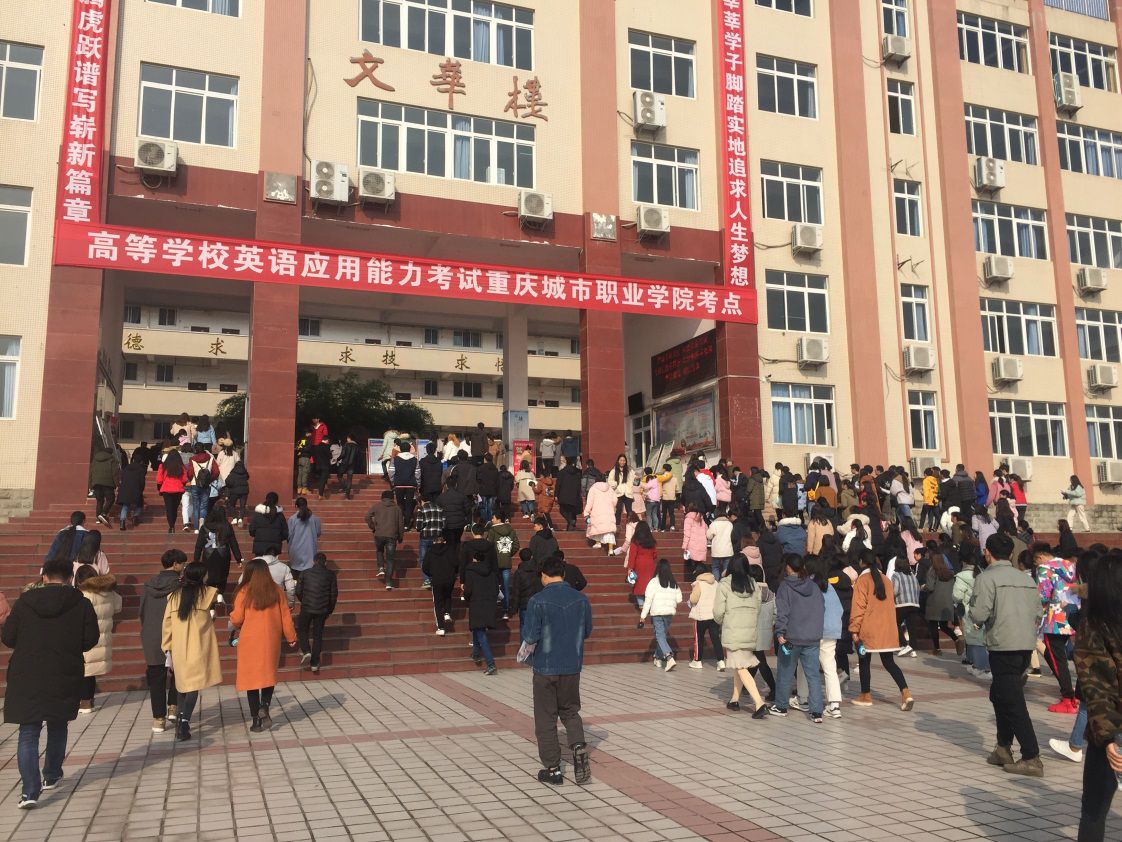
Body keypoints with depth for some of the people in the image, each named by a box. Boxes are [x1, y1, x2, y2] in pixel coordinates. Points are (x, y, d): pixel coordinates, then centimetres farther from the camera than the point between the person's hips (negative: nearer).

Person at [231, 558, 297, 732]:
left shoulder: (244, 592, -8)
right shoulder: (276, 590, -1)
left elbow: (236, 619, -6)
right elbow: (285, 616, 3)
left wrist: (233, 622, 18)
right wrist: (291, 637, 15)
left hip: (250, 641, -2)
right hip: (271, 641, 2)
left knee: (251, 677, 7)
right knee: (269, 675, 18)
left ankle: (257, 720, 8)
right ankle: (264, 707, -5)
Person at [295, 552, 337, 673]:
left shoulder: (306, 573, 1)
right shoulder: (331, 574, 1)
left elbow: (298, 591, 2)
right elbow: (334, 593, 1)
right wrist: (330, 609, 14)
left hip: (306, 608, -1)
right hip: (322, 610, 1)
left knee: (302, 630, 18)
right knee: (318, 635, 10)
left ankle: (306, 651, -4)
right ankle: (314, 663, 10)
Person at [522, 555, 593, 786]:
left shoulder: (538, 601, -15)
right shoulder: (581, 599, -1)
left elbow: (530, 638, -15)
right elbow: (587, 632, 9)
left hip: (545, 667, -4)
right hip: (572, 666, 4)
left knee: (546, 719, 8)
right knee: (570, 711, 21)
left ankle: (552, 769, 14)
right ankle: (579, 746, -2)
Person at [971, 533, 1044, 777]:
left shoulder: (987, 578, -7)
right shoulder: (1026, 578, 14)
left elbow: (979, 613, -15)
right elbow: (1038, 613, 13)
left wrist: (977, 621, 6)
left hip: (1003, 646, -7)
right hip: (1027, 645, 7)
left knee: (1013, 702, -3)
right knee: (999, 694, 20)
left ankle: (1032, 758, -4)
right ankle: (1004, 748, 23)